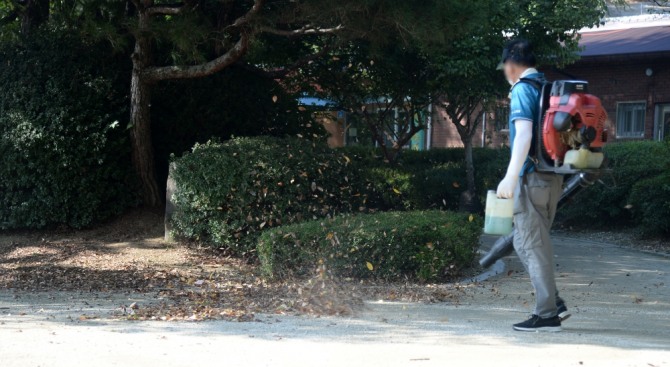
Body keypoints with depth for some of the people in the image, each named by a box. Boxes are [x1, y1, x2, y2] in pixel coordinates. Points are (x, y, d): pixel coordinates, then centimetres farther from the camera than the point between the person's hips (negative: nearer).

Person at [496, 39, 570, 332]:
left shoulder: (522, 90, -10)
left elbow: (524, 137, -21)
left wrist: (510, 178, -21)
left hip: (532, 178, -8)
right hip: (553, 178, 8)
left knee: (532, 245, -2)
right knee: (530, 243, 17)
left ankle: (547, 314, 0)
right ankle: (553, 303, 13)